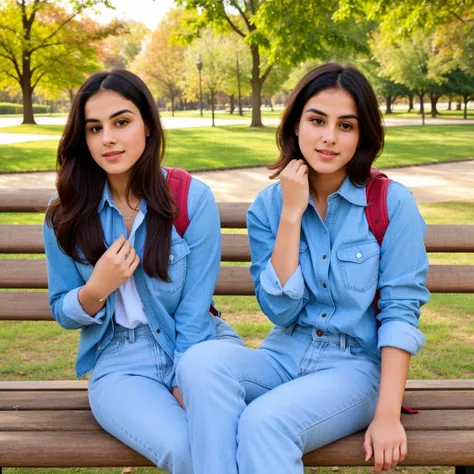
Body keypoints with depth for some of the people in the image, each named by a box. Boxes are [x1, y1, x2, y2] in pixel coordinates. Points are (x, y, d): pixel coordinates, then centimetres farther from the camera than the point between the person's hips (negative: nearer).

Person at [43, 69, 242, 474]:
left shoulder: (193, 199, -8)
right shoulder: (67, 214, -1)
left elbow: (194, 312, -7)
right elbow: (62, 313, 7)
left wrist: (185, 388, -13)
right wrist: (97, 289, -14)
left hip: (199, 347, 0)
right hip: (122, 362, 1)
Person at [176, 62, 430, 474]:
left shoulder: (392, 203, -7)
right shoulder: (269, 204, 1)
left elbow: (401, 311, -8)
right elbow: (281, 311, -7)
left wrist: (388, 414, -15)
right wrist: (291, 213, -14)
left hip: (356, 364, -3)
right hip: (284, 357, 3)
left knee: (264, 422, -31)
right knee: (201, 360, -28)